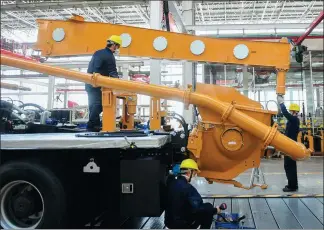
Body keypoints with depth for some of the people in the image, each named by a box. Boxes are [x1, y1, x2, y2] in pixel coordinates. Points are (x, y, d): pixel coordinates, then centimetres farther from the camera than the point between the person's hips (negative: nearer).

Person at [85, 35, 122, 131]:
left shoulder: (97, 53, 15)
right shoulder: (110, 57, -11)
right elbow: (113, 73, -9)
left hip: (89, 83, 9)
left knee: (93, 104, 13)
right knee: (98, 104, -8)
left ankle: (92, 125, 16)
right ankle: (93, 125, -12)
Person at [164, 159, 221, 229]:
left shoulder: (170, 183, 0)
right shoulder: (187, 188, -23)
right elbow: (197, 209, -24)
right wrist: (215, 210, -11)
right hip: (181, 223, -8)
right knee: (208, 208, -2)